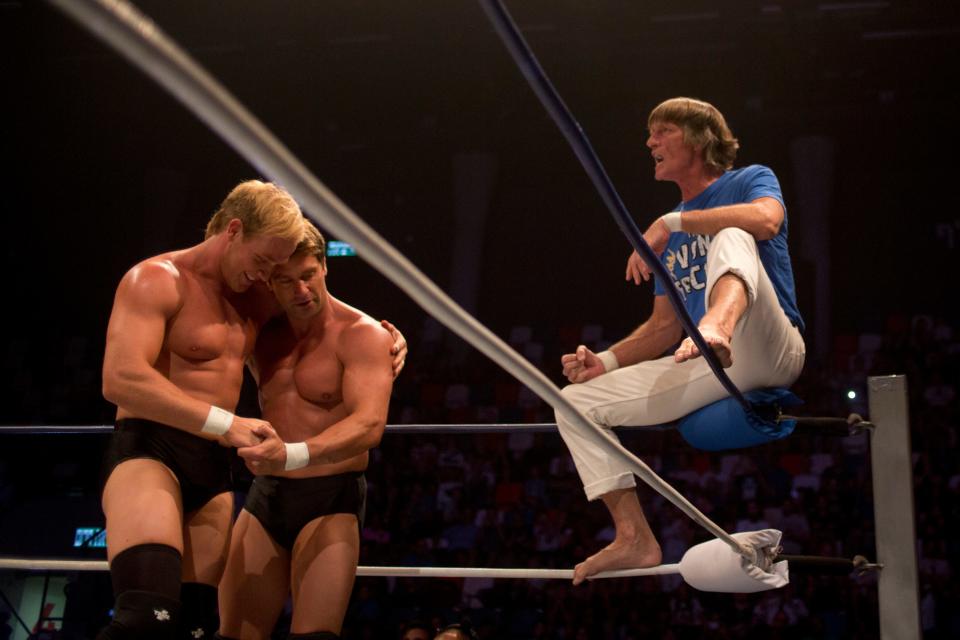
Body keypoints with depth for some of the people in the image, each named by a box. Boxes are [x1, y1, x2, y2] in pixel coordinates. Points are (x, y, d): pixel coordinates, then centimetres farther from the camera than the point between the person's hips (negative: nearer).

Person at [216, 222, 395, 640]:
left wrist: (293, 455, -39)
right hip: (266, 496, 6)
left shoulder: (361, 334, -11)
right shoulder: (264, 333, 9)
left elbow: (369, 425, -24)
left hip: (331, 498, -6)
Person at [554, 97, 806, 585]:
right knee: (576, 402, -1)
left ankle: (719, 323, -61)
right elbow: (665, 327, 19)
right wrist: (606, 361, 2)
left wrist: (669, 223, -20)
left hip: (771, 351, -6)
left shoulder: (749, 180, 5)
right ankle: (634, 538, -6)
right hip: (706, 367, 7)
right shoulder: (669, 234, 23)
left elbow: (767, 219, -22)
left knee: (731, 238, -28)